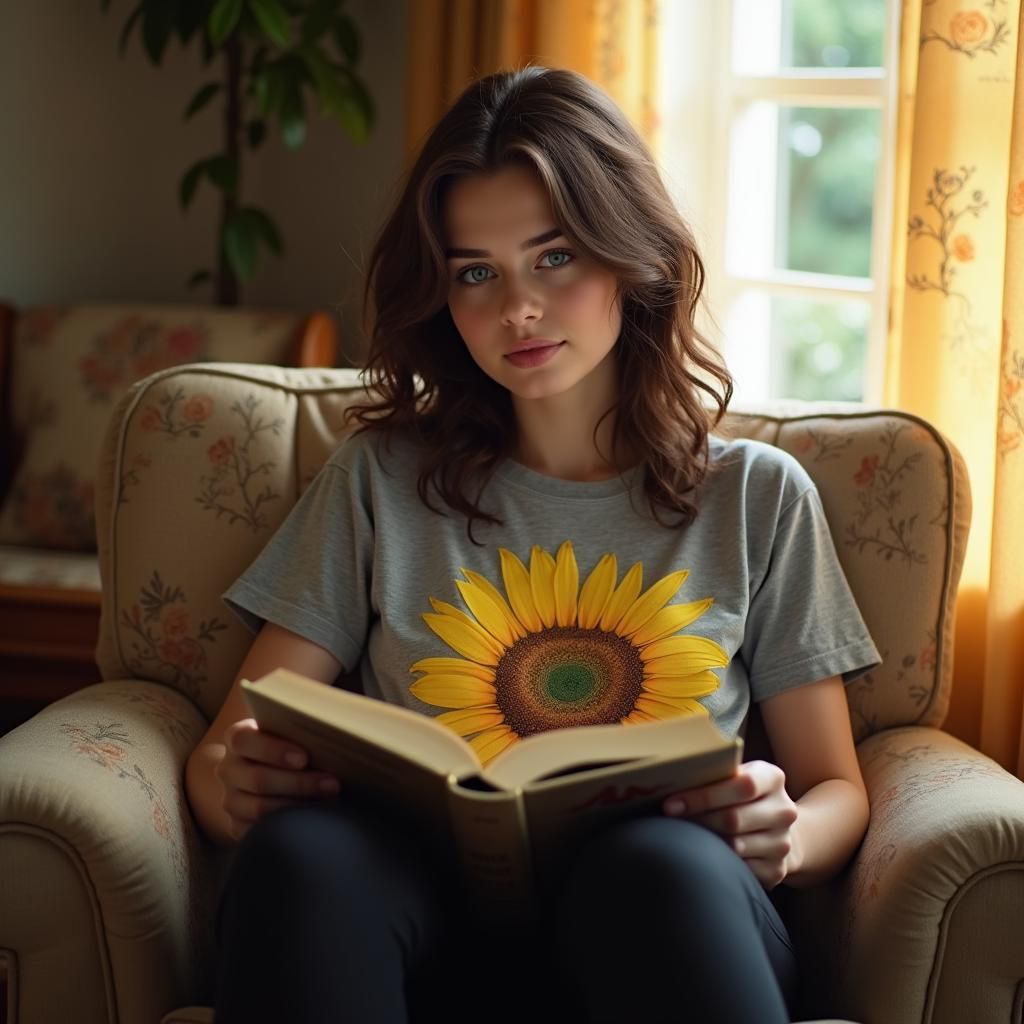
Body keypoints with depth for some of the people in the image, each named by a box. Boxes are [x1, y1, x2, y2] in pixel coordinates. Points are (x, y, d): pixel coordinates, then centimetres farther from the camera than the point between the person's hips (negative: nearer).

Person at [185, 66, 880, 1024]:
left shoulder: (758, 497, 16)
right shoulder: (382, 479, 17)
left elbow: (839, 791, 17)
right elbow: (231, 746, 11)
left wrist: (784, 835, -9)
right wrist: (237, 784, -15)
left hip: (667, 914, 0)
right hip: (419, 918, 1)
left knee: (655, 862, -37)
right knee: (303, 848, -35)